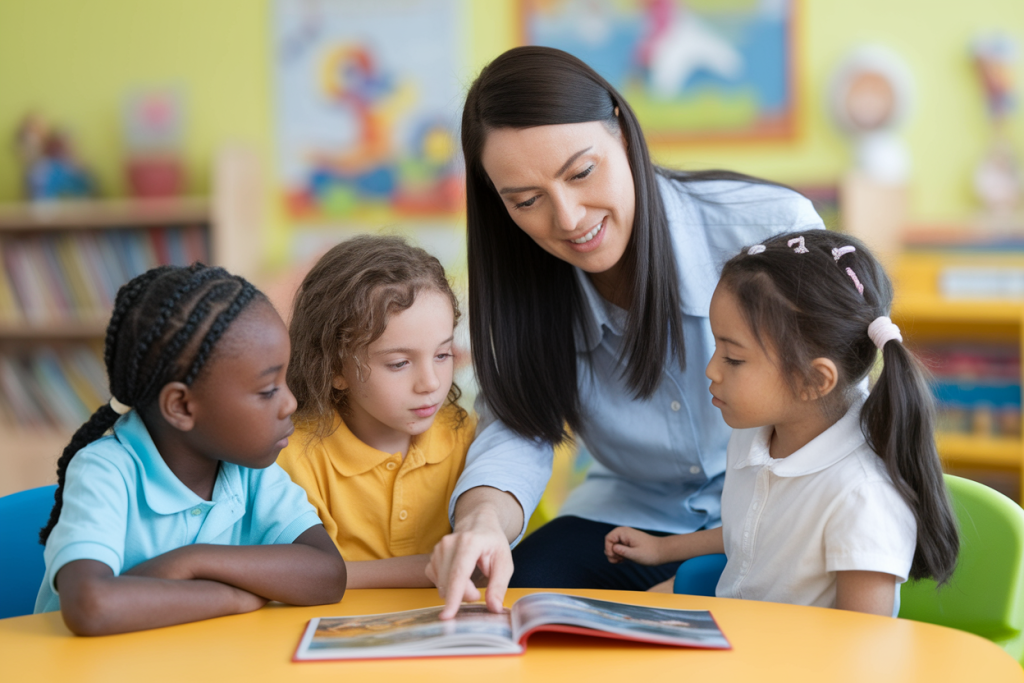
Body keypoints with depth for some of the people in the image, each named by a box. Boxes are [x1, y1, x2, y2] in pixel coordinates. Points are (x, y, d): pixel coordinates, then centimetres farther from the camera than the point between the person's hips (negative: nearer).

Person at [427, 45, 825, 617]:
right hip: (632, 515, 4)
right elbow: (516, 427, -14)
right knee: (517, 591, -21)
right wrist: (483, 518, -41)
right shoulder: (523, 282, -8)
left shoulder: (774, 230, -21)